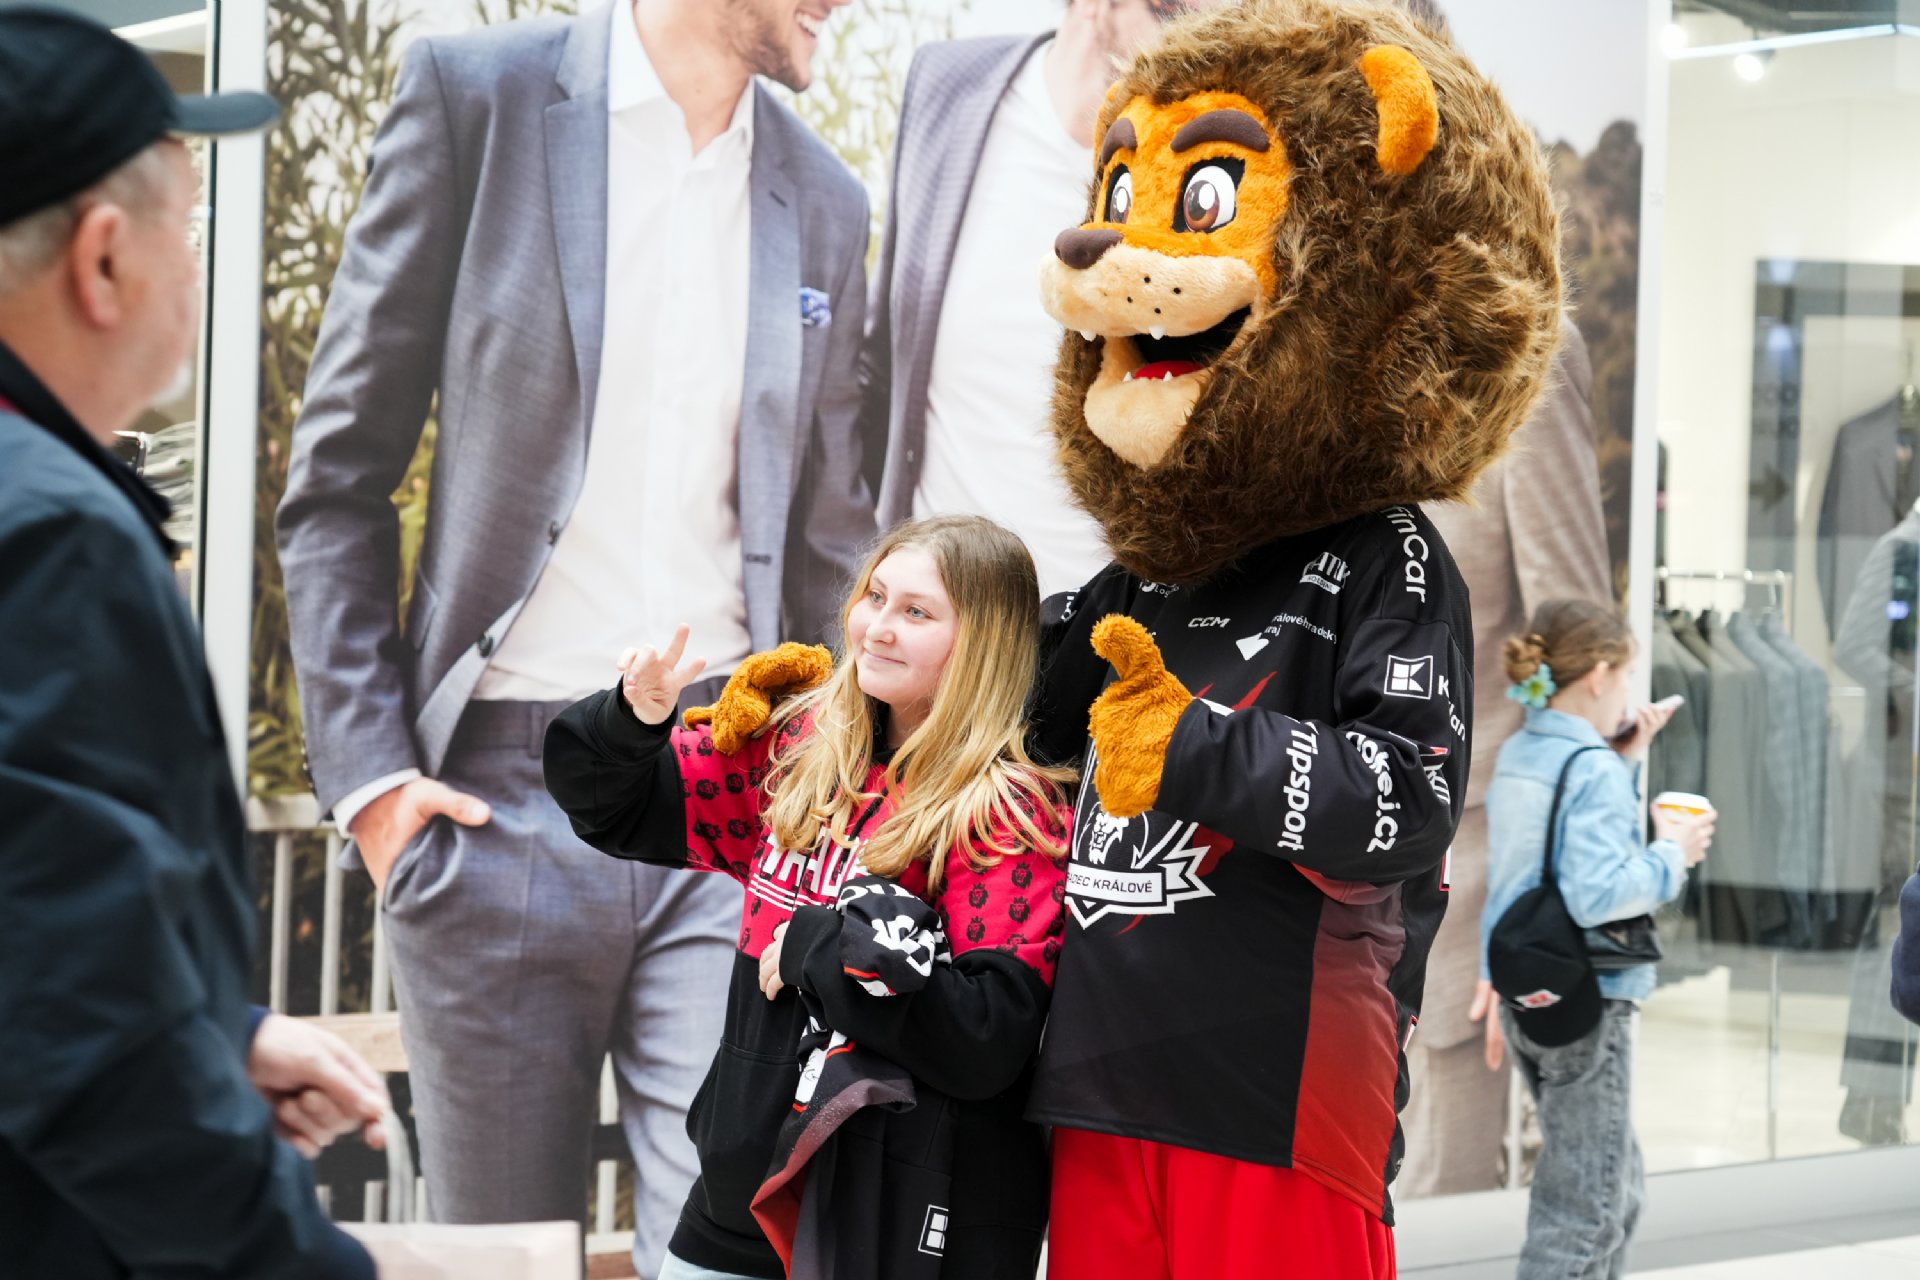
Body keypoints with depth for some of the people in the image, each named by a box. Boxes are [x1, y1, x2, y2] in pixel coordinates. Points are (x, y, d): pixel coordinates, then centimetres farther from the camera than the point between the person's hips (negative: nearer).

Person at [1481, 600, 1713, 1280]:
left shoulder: (1516, 756, 7)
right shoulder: (1593, 769, -18)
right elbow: (1597, 893, -26)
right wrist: (1672, 856, -12)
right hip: (1586, 1003, -9)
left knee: (1620, 1183, 22)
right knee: (1583, 1204, 0)